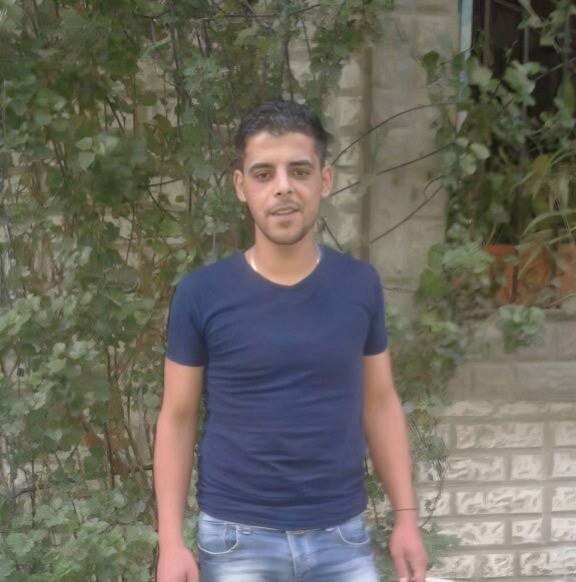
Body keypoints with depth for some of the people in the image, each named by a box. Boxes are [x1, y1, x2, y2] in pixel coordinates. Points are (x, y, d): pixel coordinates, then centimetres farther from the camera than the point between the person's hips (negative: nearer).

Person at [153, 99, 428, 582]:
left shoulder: (360, 285, -1)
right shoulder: (201, 293, -7)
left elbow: (379, 403, 8)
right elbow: (177, 419, -1)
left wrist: (406, 516, 3)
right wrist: (171, 540, -6)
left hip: (342, 537, 2)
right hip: (236, 541, -2)